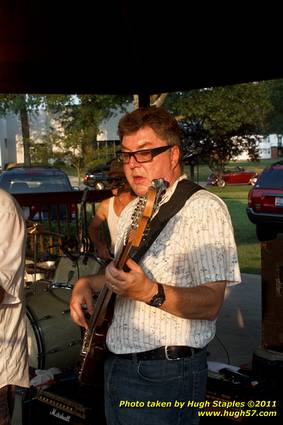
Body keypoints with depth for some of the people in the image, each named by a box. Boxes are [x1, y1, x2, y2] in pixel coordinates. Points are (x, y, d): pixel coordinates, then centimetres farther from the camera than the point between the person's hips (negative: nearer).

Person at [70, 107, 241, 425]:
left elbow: (211, 303, -22)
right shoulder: (132, 211, 11)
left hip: (164, 375, -8)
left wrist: (150, 293, -36)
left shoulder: (203, 208, -16)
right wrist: (88, 283, 5)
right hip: (116, 365, 8)